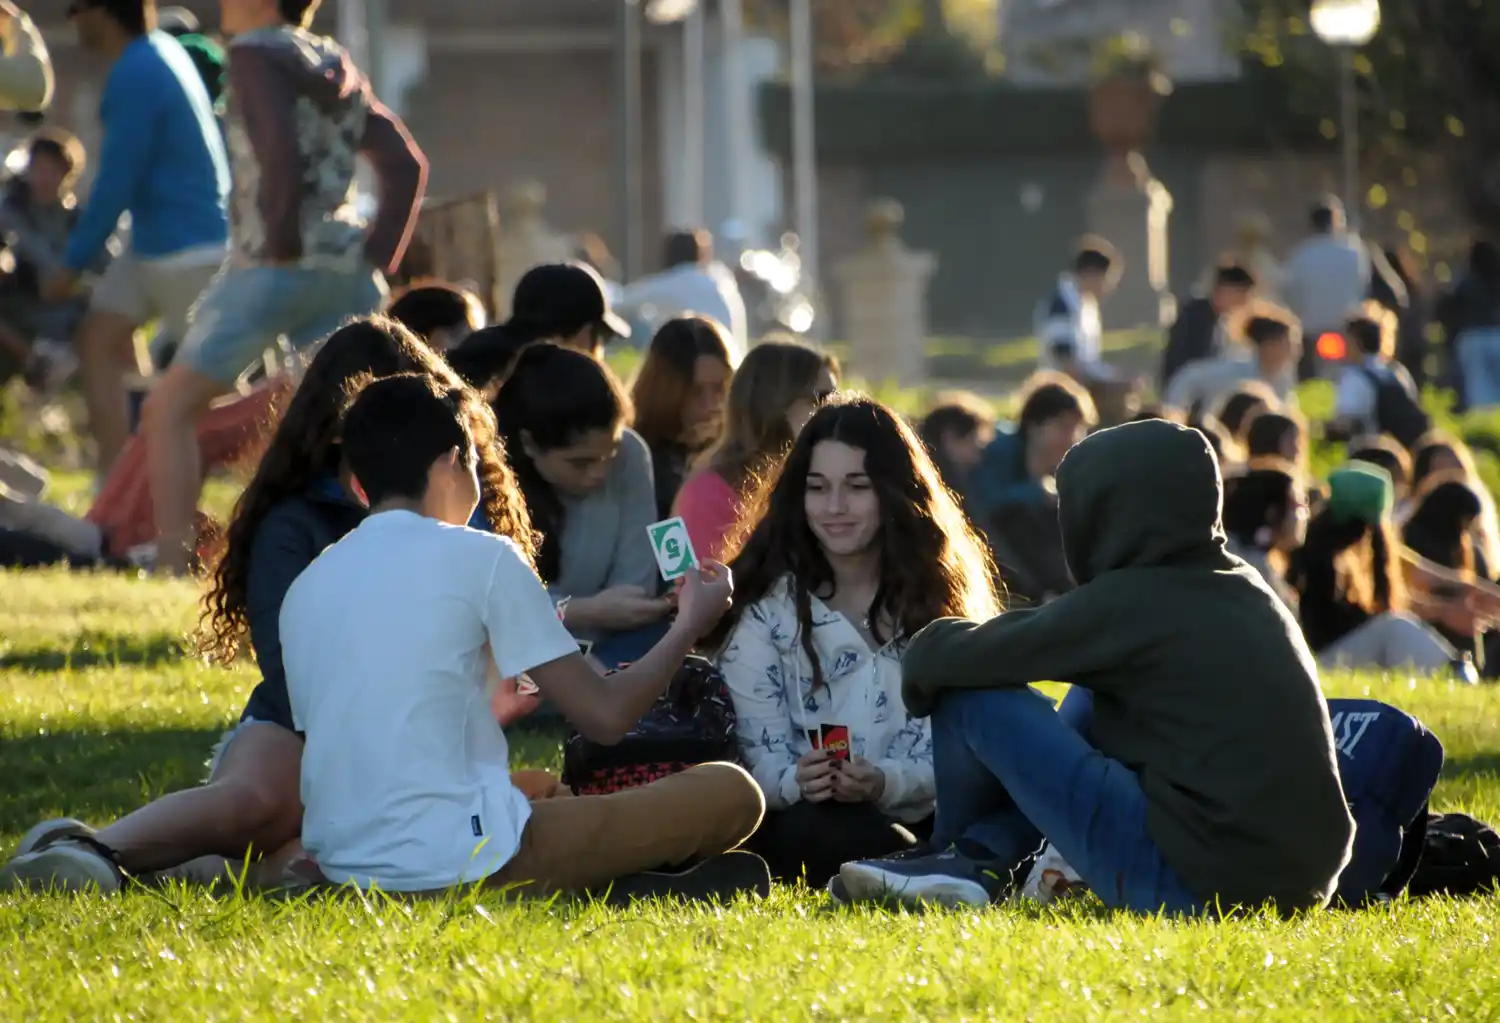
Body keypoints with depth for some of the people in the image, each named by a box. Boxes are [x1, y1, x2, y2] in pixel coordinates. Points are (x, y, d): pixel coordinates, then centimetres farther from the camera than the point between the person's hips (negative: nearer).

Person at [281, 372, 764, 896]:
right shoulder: (479, 557, -3)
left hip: (346, 867, 7)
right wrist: (689, 627, 17)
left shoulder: (305, 589, 14)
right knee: (731, 794, 3)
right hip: (463, 862, -7)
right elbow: (606, 715, -1)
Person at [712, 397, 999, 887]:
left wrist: (886, 783, -22)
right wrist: (796, 782, -29)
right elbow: (757, 757, -5)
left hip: (919, 820, 2)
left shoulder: (936, 594, 9)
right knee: (816, 830, -40)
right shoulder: (766, 607, 3)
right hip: (809, 825, -2)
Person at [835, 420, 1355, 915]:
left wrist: (926, 653, 18)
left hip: (1195, 886, -8)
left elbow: (970, 659, -5)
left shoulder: (1127, 602, -9)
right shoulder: (1245, 589, 14)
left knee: (972, 695, 3)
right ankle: (978, 858, 18)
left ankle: (960, 853, 30)